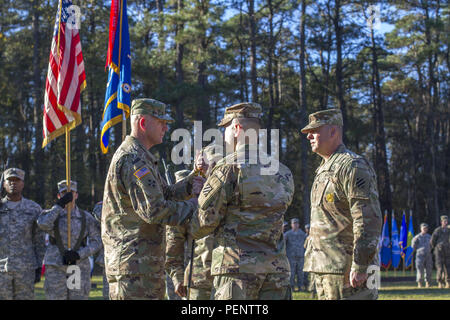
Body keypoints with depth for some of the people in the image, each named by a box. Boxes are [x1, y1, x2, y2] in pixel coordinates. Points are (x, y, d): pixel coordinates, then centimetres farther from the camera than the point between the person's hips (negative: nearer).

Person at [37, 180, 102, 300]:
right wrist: (60, 204, -18)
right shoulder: (51, 214, 2)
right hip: (56, 269, -1)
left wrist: (78, 254, -15)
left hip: (79, 269, 1)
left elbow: (96, 242, -1)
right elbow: (43, 224, -22)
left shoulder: (86, 217, 4)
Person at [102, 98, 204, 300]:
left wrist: (187, 186, 2)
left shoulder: (138, 157, 20)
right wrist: (195, 206, -15)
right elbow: (154, 210, -23)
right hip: (135, 259, -11)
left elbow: (161, 194, 20)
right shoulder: (133, 160, -16)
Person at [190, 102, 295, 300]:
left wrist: (189, 231, 17)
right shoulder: (283, 173, 13)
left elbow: (206, 220, -7)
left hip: (237, 267, -6)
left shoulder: (229, 168, -7)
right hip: (276, 268, 6)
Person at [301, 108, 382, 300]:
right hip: (325, 268, 10)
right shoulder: (324, 170, 20)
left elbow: (368, 220, -20)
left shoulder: (353, 166, -12)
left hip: (346, 268, -10)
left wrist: (360, 266, -23)